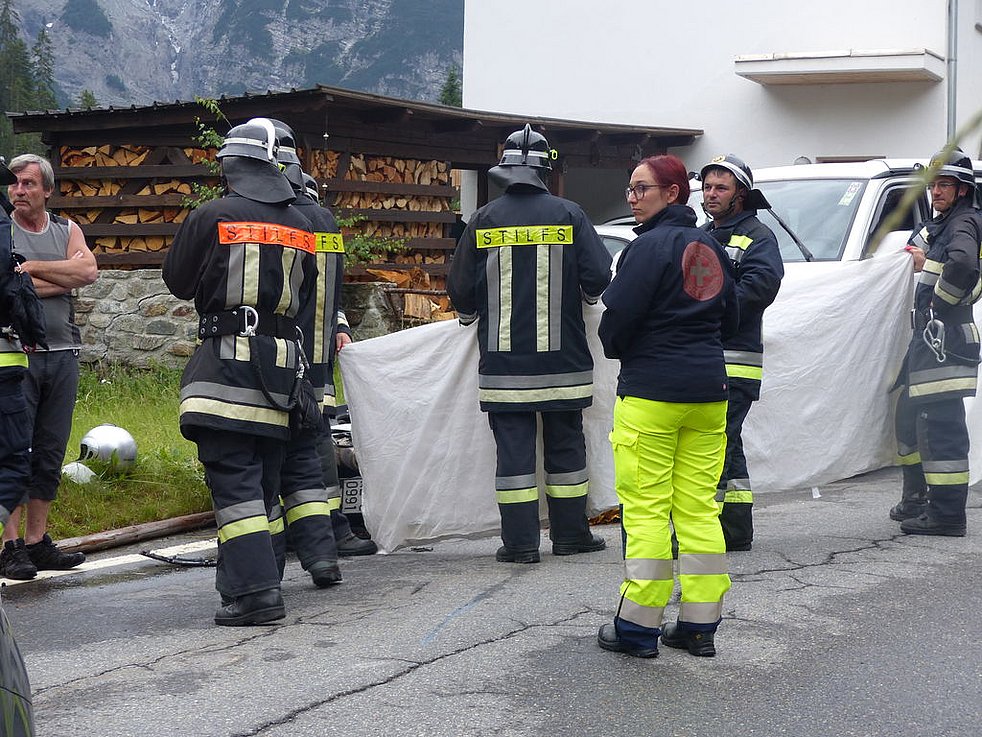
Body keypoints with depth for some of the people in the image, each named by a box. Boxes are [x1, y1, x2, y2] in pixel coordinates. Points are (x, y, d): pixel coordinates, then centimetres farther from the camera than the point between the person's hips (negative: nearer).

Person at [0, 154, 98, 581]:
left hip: (62, 355, 4)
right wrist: (65, 277, -9)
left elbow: (88, 270, -5)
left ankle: (37, 541, 14)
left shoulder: (67, 231, 14)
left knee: (50, 452, 7)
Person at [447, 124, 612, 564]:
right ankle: (570, 534, 17)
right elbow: (599, 277, -5)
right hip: (562, 359, 0)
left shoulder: (484, 220, 0)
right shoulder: (569, 215, -2)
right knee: (565, 444, 11)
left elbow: (460, 289, 3)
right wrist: (583, 297, 18)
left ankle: (520, 542, 1)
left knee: (513, 449, 2)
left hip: (503, 361, 0)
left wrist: (469, 316, 25)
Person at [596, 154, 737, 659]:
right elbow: (730, 317, 19)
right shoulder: (711, 248, 12)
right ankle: (699, 625, 12)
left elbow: (618, 316, -16)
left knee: (645, 508, -2)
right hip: (709, 390, 7)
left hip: (650, 392, -7)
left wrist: (615, 348, 5)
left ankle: (638, 627, 3)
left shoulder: (651, 246, -12)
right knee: (698, 507, 9)